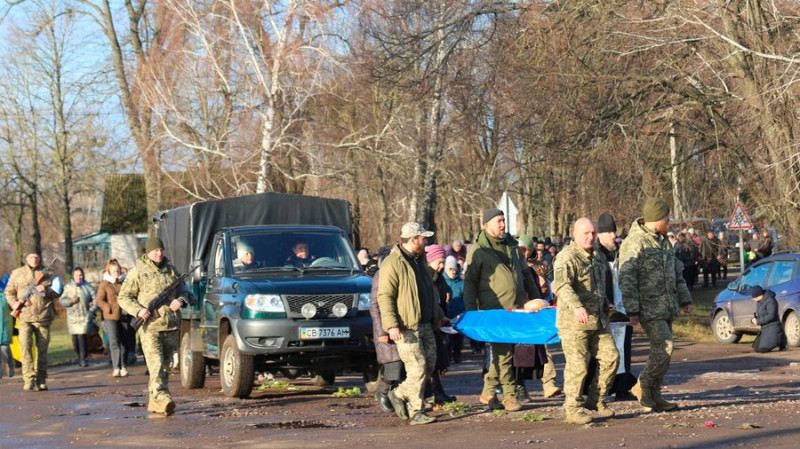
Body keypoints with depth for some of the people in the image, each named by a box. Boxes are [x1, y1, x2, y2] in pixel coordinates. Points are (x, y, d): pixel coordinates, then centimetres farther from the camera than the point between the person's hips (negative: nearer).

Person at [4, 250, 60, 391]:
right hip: (24, 316, -1)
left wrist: (46, 290, -12)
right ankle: (29, 380, -13)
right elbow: (9, 291, 12)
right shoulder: (17, 273, 10)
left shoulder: (47, 274, 11)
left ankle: (41, 380, 14)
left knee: (42, 348, 5)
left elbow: (57, 292, 9)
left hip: (43, 316, 1)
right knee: (25, 347, -13)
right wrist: (14, 303, -7)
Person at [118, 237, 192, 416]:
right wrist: (138, 310, -14)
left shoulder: (171, 270, 15)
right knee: (156, 364, -16)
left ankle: (153, 402, 16)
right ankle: (163, 399, -28)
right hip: (149, 326, -5)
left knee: (165, 366, 7)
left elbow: (184, 290, 21)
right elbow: (123, 297, 3)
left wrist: (180, 300, -3)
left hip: (171, 327, 5)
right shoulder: (137, 272, 2)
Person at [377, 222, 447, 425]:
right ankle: (416, 413, 2)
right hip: (406, 328, -9)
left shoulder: (419, 260, 19)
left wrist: (438, 315, 30)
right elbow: (385, 296, -15)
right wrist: (392, 324, -22)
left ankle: (399, 395, 22)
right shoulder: (393, 264, -11)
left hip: (425, 325, 9)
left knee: (429, 366, 7)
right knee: (417, 368, -10)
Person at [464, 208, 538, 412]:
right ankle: (509, 395, 0)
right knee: (503, 353, -6)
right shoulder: (477, 251, -4)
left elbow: (525, 273, 23)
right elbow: (469, 283, -4)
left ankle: (488, 393, 17)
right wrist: (471, 312, -9)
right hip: (494, 310, -6)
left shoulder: (512, 246, 15)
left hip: (517, 309, 6)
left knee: (502, 352, 7)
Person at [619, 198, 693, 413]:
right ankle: (642, 386, -1)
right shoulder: (635, 243, -12)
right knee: (664, 346, -16)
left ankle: (653, 396, 15)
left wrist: (685, 299, 22)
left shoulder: (663, 242, 17)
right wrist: (632, 310, -19)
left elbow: (677, 273, 27)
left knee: (661, 350, 9)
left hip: (666, 307, 9)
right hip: (649, 308, -9)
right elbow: (626, 279, -16)